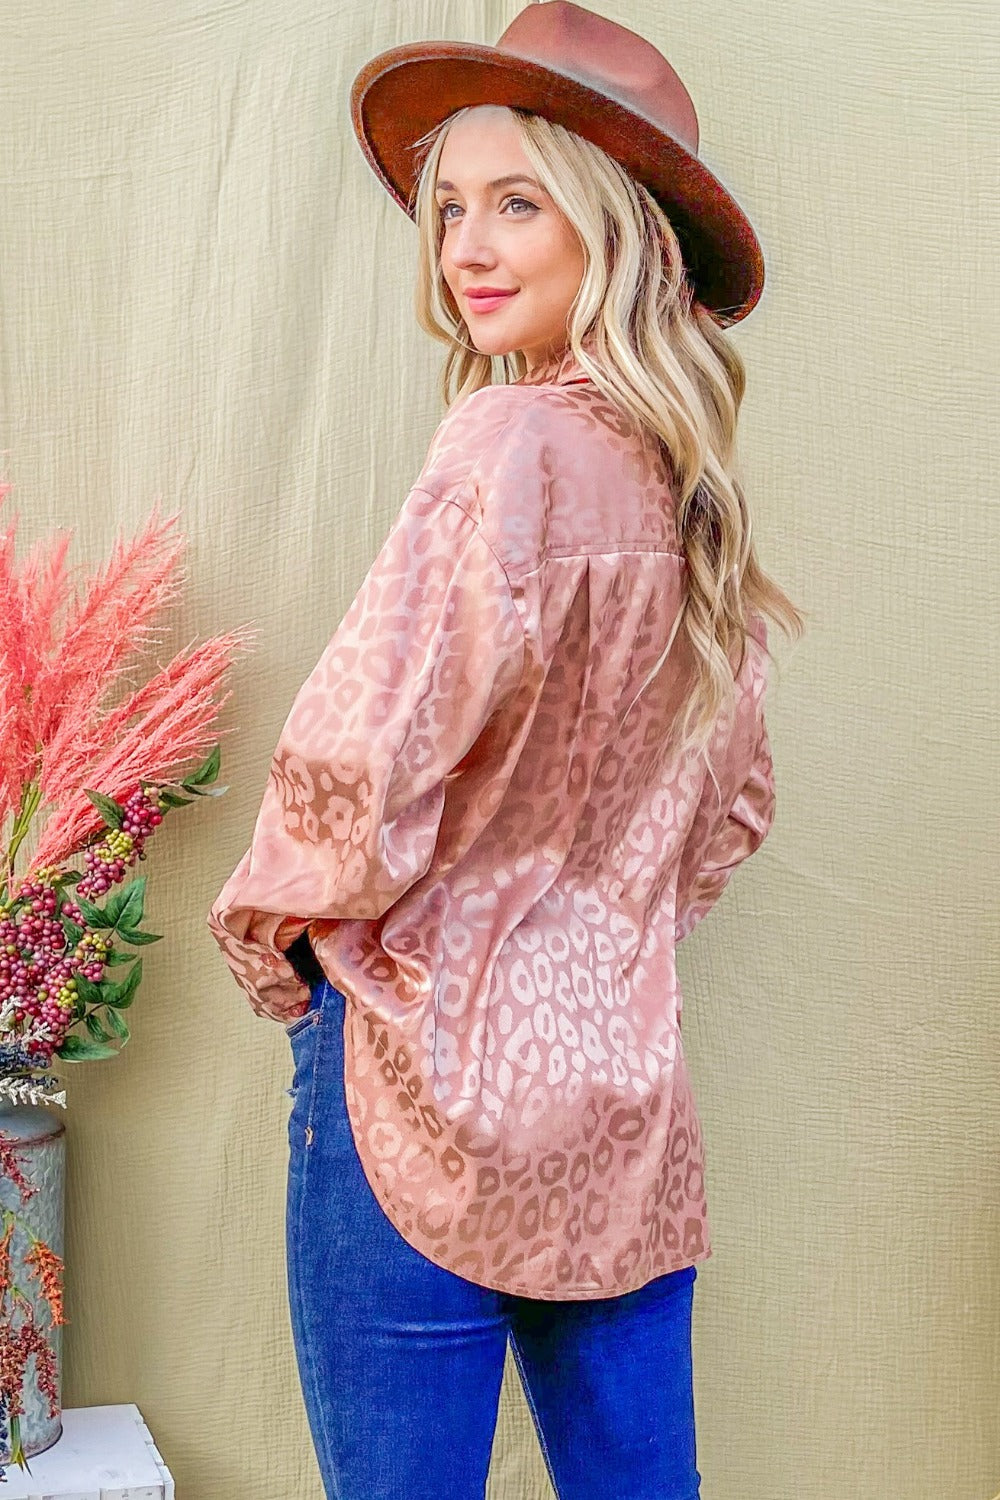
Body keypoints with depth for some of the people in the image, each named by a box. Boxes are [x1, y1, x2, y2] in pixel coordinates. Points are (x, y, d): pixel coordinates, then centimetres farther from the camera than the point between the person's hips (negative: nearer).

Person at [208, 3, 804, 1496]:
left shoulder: (514, 447, -17)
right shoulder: (684, 483, 7)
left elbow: (360, 754, -22)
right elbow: (736, 803, 17)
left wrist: (303, 928, -4)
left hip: (431, 1076, -7)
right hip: (626, 1098, 7)